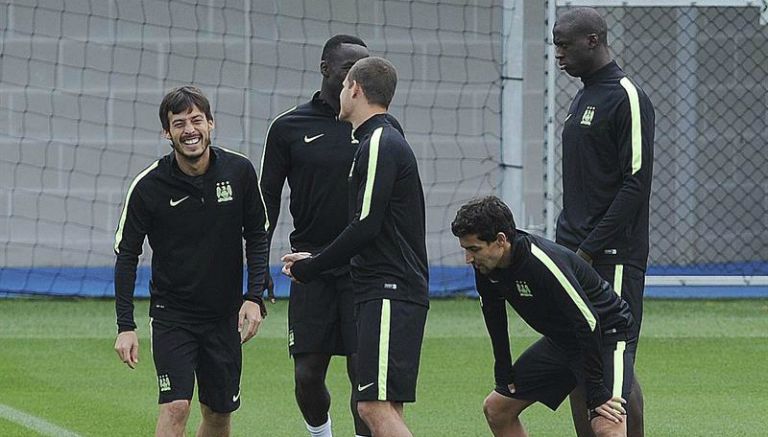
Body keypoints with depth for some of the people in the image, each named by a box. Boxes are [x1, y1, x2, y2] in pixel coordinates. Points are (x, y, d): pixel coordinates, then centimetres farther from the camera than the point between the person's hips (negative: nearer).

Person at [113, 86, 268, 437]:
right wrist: (125, 326, -10)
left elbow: (257, 236, 5)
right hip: (171, 314, -3)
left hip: (225, 315, 3)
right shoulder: (149, 186, -13)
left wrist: (254, 298, -6)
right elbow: (126, 255, -5)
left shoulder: (239, 171, -6)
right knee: (175, 406, -17)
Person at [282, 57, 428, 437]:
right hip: (384, 293, 10)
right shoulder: (384, 140, 21)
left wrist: (311, 268, -7)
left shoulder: (379, 144, -11)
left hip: (390, 294, -10)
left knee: (376, 406, -17)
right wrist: (314, 260, 19)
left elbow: (367, 226, -17)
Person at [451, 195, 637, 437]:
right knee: (495, 409, 9)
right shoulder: (486, 266, -10)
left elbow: (588, 323, -31)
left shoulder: (543, 263, -33)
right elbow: (493, 315, 11)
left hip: (608, 333, -9)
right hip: (561, 340, 9)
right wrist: (504, 372, 12)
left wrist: (596, 394, -27)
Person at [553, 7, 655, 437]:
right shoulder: (583, 99, 17)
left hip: (613, 256, -9)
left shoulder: (628, 99, -10)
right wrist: (566, 245, 14)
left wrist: (590, 250, -17)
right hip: (574, 256, 9)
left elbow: (636, 184, -16)